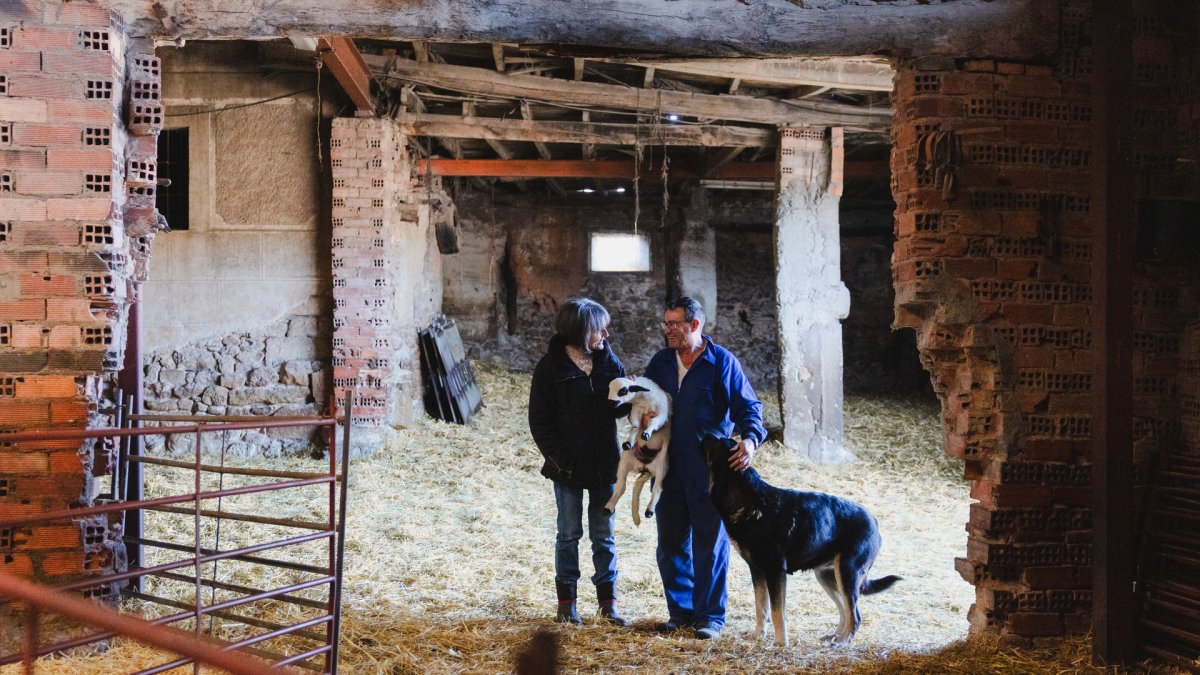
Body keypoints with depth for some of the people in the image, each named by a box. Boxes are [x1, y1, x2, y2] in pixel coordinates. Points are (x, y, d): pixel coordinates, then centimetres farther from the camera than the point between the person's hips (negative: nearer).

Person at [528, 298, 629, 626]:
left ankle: (608, 602, 17)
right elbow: (539, 421, -6)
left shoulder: (609, 361, 0)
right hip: (568, 468, -3)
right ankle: (566, 603, 17)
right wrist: (560, 458, -14)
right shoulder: (552, 367, -9)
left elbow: (619, 408, 5)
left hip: (604, 465, 3)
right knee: (569, 534, 8)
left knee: (604, 536, 9)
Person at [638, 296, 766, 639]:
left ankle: (710, 615, 9)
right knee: (671, 542, 9)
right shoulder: (660, 362, 10)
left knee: (710, 543, 0)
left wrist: (750, 438, -25)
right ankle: (681, 611, 21)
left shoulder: (721, 361, -5)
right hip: (668, 467, 5)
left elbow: (748, 406, -6)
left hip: (709, 468, -5)